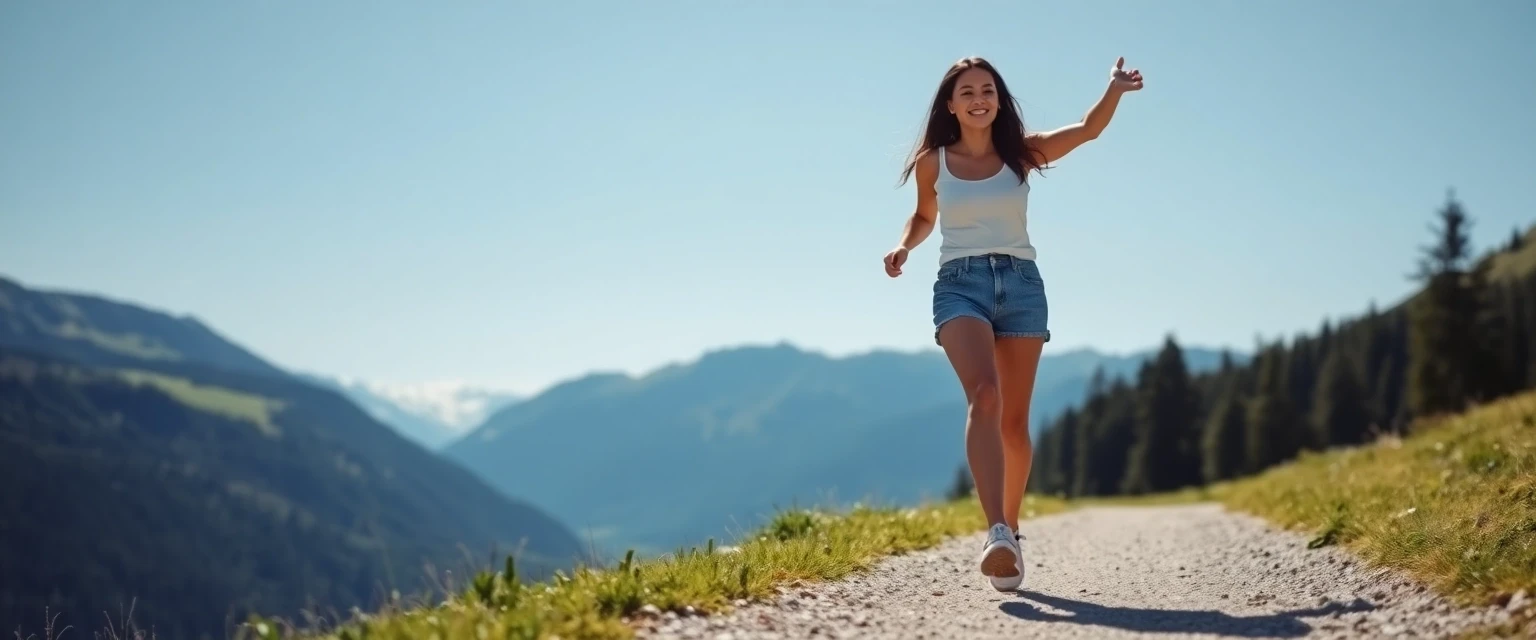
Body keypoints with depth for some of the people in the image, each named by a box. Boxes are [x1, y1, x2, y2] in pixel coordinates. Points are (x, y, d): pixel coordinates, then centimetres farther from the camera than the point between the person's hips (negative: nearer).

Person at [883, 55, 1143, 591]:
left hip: (1021, 284, 2)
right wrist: (904, 246, 5)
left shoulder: (1021, 153, 6)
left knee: (1015, 420, 6)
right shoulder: (932, 162, 7)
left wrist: (1114, 92, -21)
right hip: (960, 284, -2)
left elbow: (1088, 129, -4)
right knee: (984, 394, -26)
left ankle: (1010, 529, 24)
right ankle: (997, 533, -38)